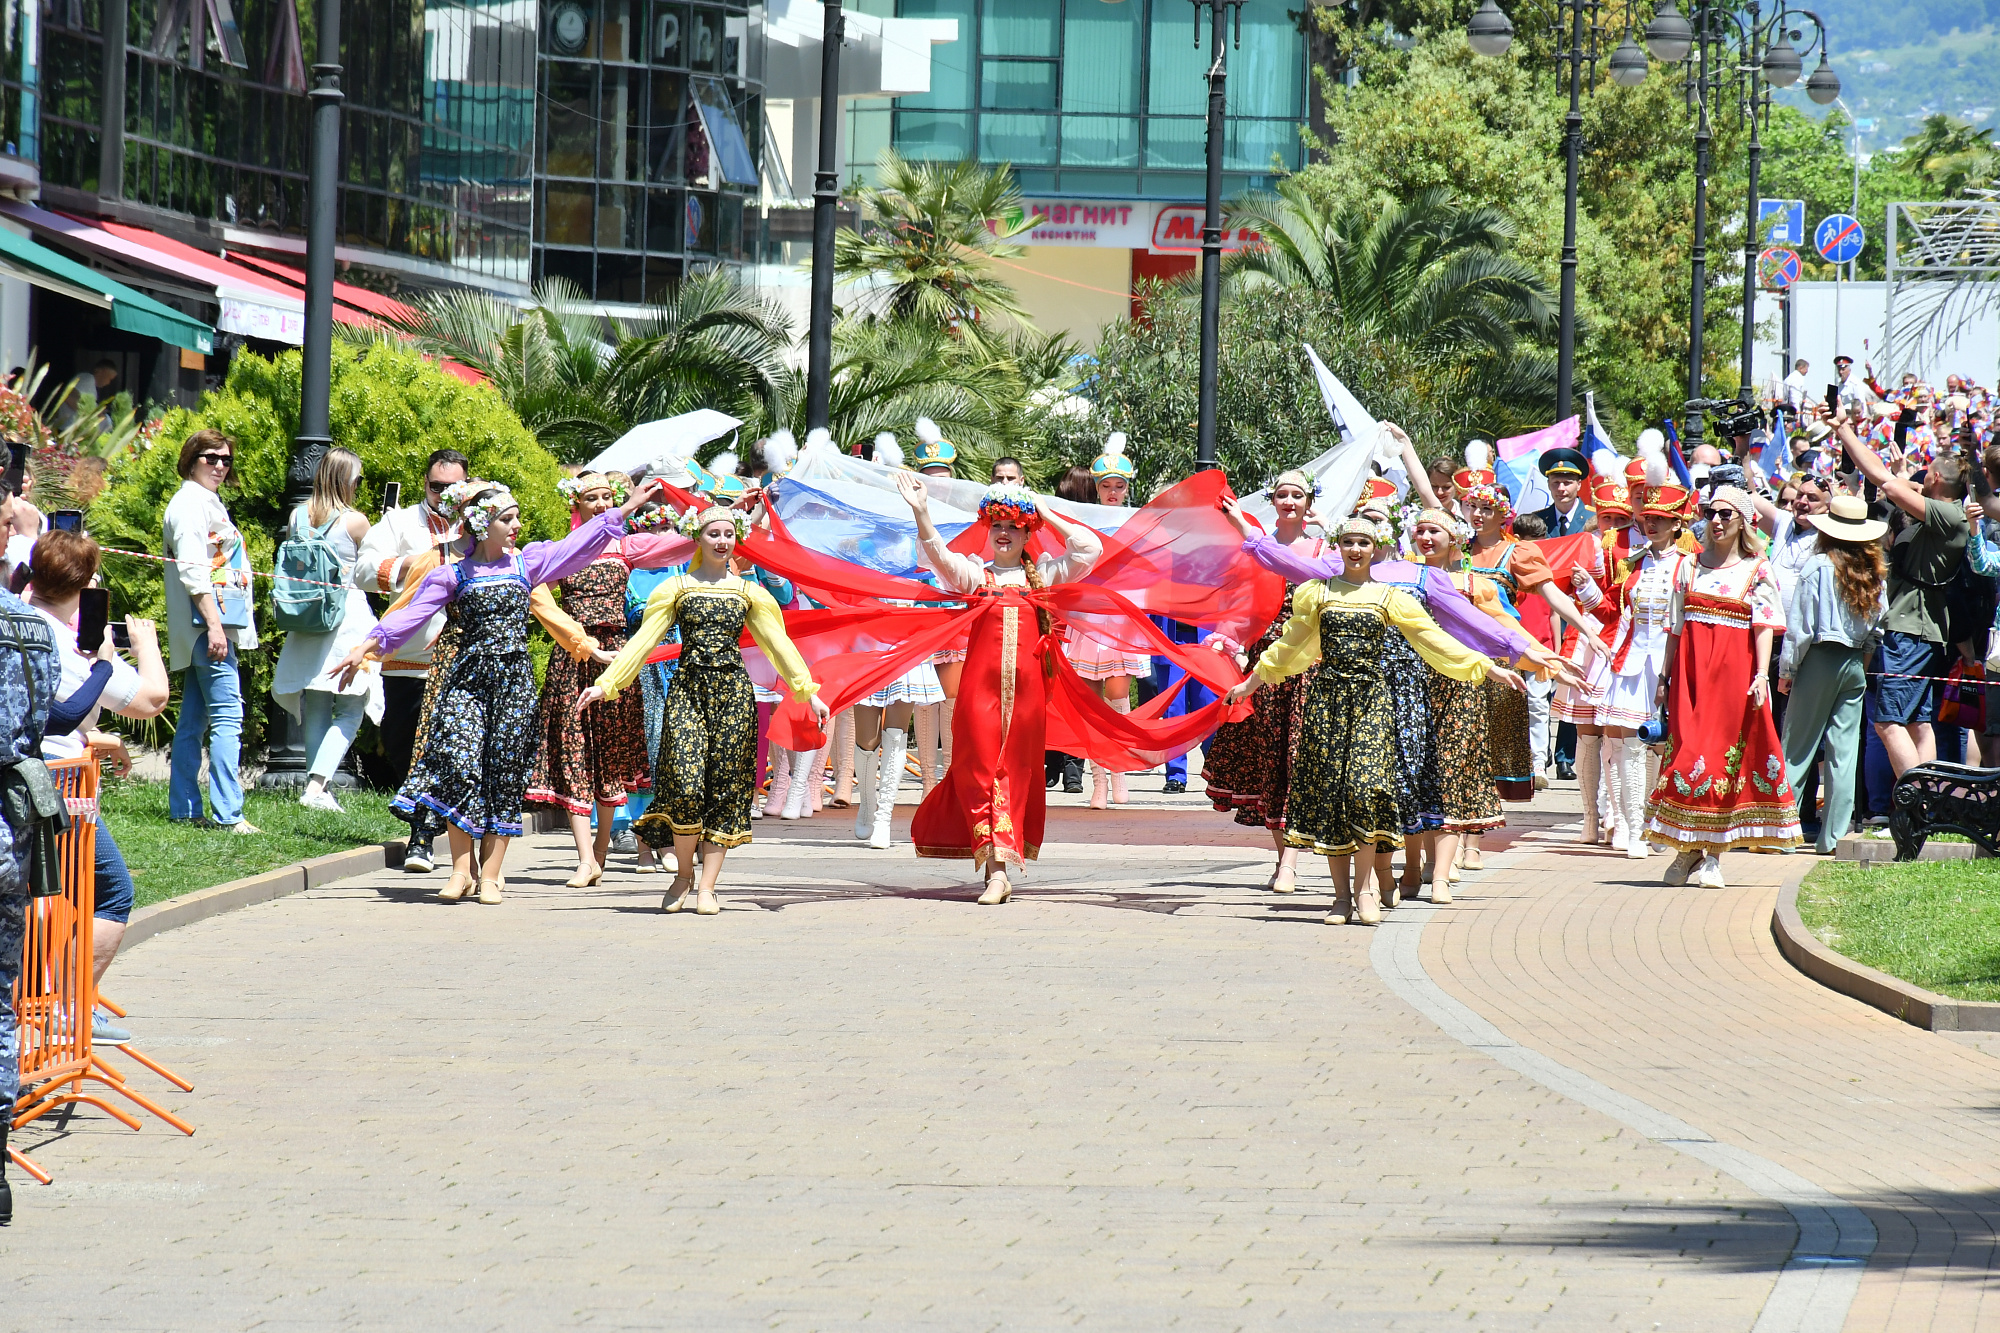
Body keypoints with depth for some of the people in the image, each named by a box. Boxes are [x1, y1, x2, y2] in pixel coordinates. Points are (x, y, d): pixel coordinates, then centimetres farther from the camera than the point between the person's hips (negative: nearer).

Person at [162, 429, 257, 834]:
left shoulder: (208, 503, 21)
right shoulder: (189, 504, -9)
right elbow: (192, 571, -18)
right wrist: (214, 625, -23)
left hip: (217, 623, 10)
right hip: (206, 622, -10)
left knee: (194, 721, 10)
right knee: (227, 716, -15)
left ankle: (184, 809, 13)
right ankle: (228, 813, -19)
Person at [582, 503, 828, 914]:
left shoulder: (748, 592, 12)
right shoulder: (677, 588, 7)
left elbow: (779, 644, 12)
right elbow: (643, 641, 5)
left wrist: (808, 692, 4)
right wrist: (606, 684, -3)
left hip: (733, 692, 2)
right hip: (688, 689, -2)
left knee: (724, 787, -1)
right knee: (686, 784, -15)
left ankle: (708, 888, 3)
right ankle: (683, 872, 7)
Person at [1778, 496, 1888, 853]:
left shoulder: (1818, 566, -10)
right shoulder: (1875, 574, 4)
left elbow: (1800, 626, -10)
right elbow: (1879, 623, 9)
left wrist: (1787, 670, -3)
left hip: (1820, 659, -4)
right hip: (1855, 664, 4)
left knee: (1798, 748, 0)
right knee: (1844, 752, 6)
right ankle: (1834, 836, 5)